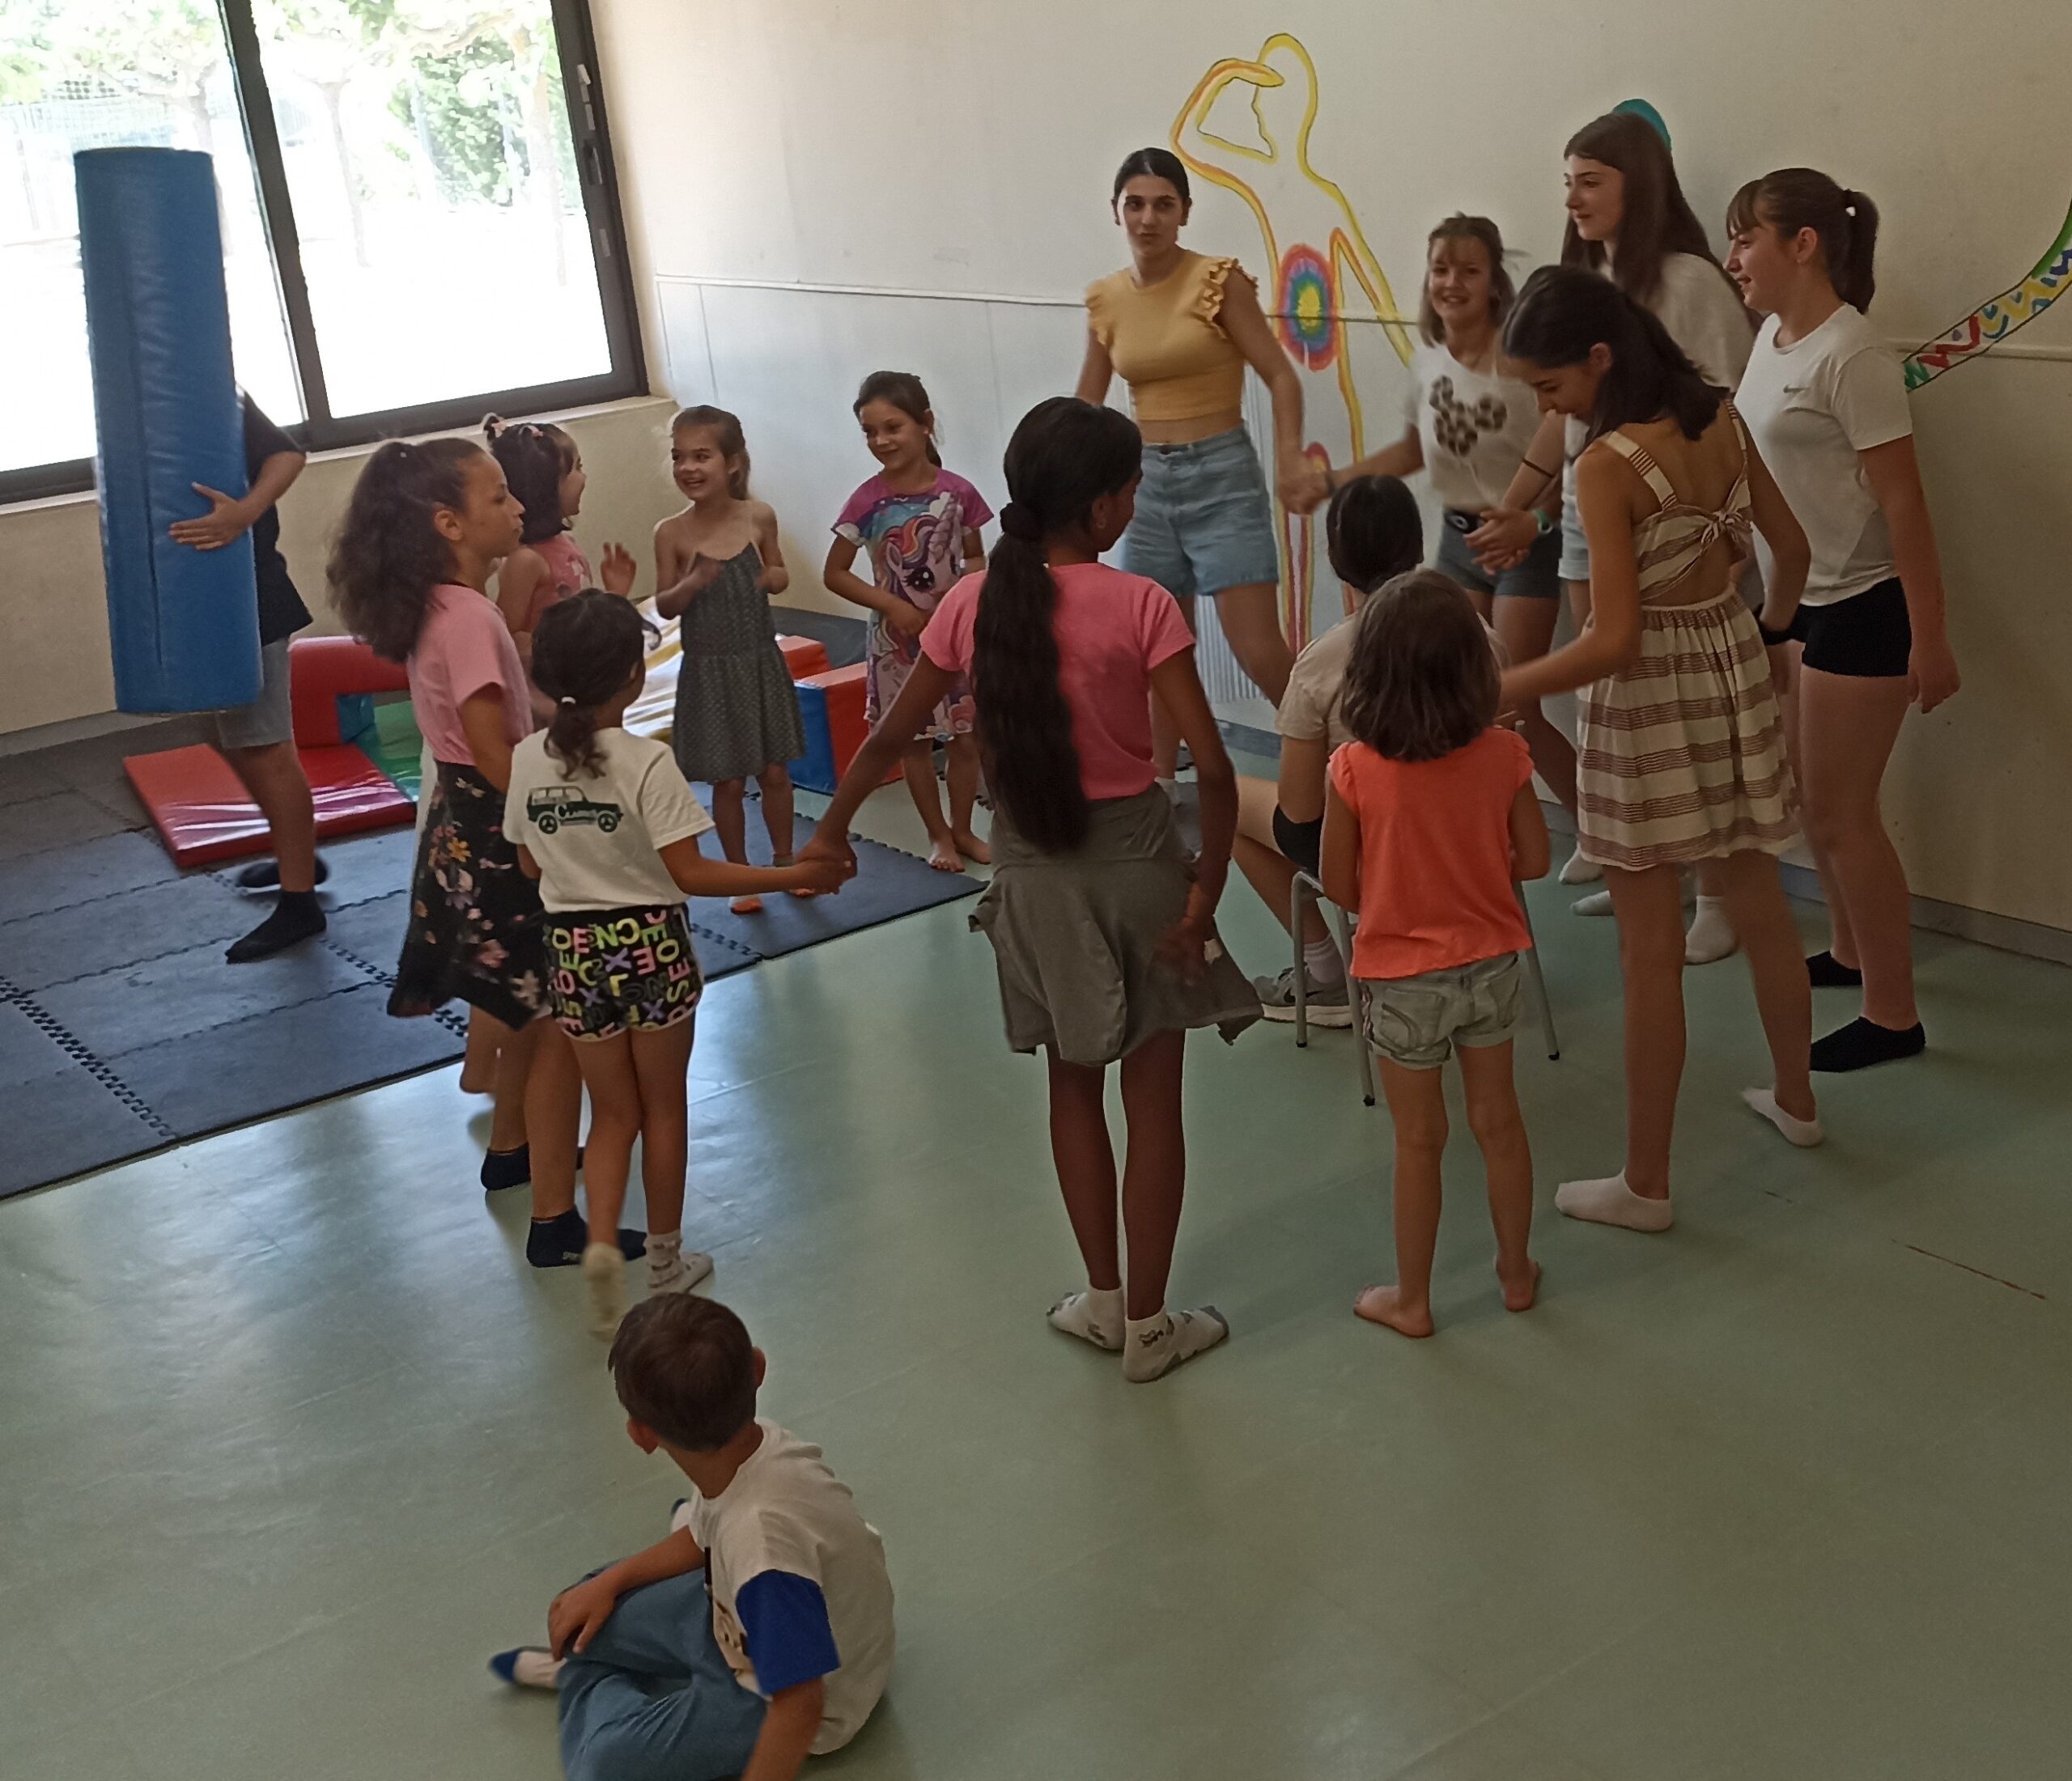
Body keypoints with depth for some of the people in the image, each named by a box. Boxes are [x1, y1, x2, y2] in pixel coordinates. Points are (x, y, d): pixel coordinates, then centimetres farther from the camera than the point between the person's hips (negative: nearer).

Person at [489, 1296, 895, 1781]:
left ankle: (592, 1682, 16)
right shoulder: (747, 1444, -19)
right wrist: (610, 1581, 1)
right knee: (577, 1612, 7)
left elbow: (799, 1705, -34)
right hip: (750, 1620, 7)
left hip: (781, 1689, -7)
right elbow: (703, 1539, 6)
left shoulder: (761, 1537, -43)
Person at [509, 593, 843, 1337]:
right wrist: (794, 876, -15)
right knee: (662, 1106, 15)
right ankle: (664, 1258, 27)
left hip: (573, 949, 4)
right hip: (649, 945, -4)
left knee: (613, 1113, 16)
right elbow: (691, 874, -20)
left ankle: (602, 1244, -5)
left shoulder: (530, 757, -4)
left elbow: (530, 865, 5)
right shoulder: (647, 762, -19)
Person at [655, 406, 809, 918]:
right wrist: (693, 583, -23)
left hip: (762, 664, 2)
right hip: (709, 671, -2)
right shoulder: (672, 533, -11)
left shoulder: (759, 517, -6)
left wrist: (776, 577, -11)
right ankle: (740, 873, 23)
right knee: (728, 781, 6)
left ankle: (783, 860, 31)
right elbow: (664, 607, -4)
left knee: (774, 771, 12)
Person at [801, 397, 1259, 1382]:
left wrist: (832, 829, 17)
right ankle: (1148, 1324, 20)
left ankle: (1103, 1301, 30)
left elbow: (889, 738, 3)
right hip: (1135, 856, -3)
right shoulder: (1139, 606, -15)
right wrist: (1205, 894, -10)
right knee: (1152, 1098, 10)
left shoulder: (972, 604, -6)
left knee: (1074, 1086, 21)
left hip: (1034, 870, 3)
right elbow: (1213, 768, -20)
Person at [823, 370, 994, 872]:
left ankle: (962, 829, 26)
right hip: (897, 639, -1)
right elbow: (834, 574, -7)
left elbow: (975, 557, 7)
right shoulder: (867, 502, -11)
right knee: (915, 741, 9)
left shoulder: (957, 492, -7)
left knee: (967, 736, 8)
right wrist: (893, 605, -17)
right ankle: (938, 835, 23)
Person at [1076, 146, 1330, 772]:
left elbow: (1280, 376, -11)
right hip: (1148, 481, 5)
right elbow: (1085, 408, 14)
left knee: (1261, 655, -10)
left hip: (1222, 475, -5)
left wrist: (1291, 460, -24)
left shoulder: (1219, 279, -9)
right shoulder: (1105, 299, 5)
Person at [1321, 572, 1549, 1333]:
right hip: (1489, 964, 2)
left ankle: (1411, 1299, 25)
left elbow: (1338, 885, -11)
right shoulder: (1503, 755, -13)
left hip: (1403, 979, -2)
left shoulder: (1355, 769, -19)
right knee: (1498, 1121, 19)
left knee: (1419, 1141, 12)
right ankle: (1516, 1270, 35)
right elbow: (1533, 860, -3)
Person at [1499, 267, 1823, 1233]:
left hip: (1650, 697, -7)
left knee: (1650, 950, 2)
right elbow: (1791, 547, 11)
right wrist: (1770, 622, 30)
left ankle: (1644, 1183, 12)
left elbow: (1612, 641, -25)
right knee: (1760, 904, 22)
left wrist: (1492, 692, -17)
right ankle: (1794, 1098, 42)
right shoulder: (1721, 419, 0)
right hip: (1737, 675, 7)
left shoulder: (1606, 465, -22)